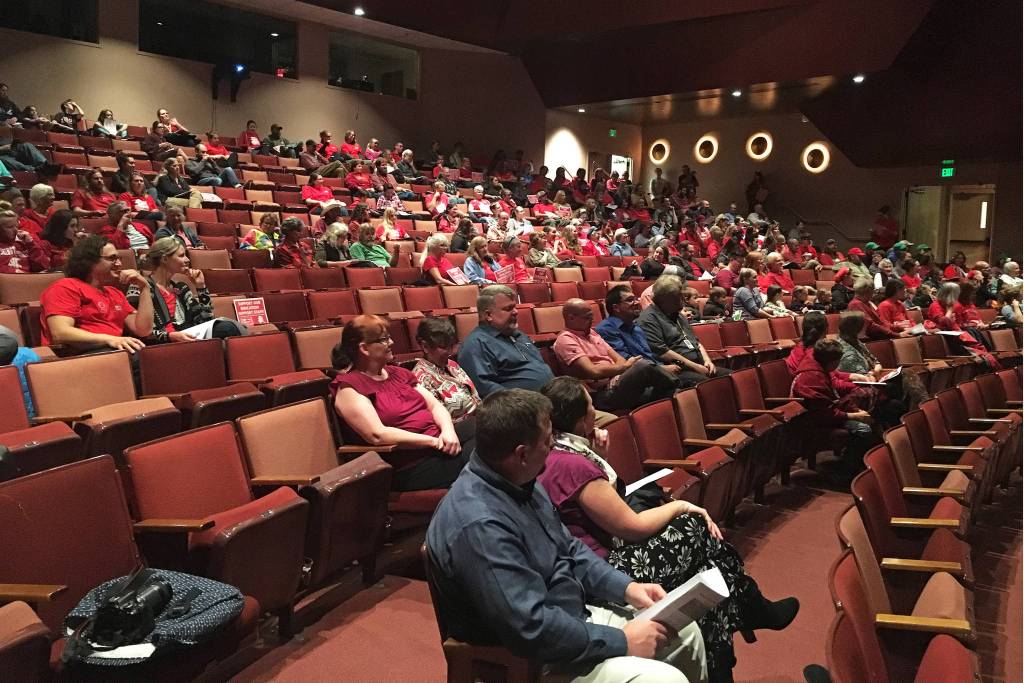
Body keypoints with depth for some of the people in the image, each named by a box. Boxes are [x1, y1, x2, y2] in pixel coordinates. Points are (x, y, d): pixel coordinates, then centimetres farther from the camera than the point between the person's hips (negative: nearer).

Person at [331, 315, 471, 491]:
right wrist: (434, 441, -17)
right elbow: (377, 435, -18)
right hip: (411, 464, -7)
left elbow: (435, 405, 12)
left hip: (440, 441, 8)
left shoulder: (397, 373, 18)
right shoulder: (349, 387, -6)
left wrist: (447, 431, -11)